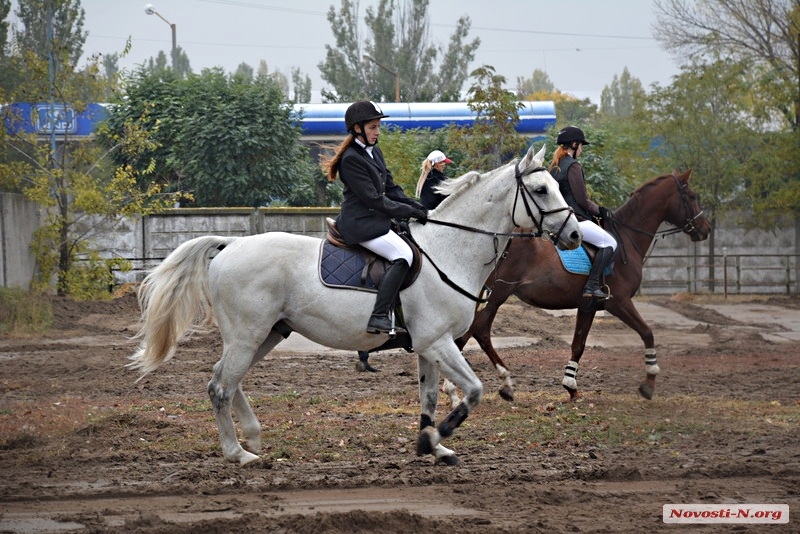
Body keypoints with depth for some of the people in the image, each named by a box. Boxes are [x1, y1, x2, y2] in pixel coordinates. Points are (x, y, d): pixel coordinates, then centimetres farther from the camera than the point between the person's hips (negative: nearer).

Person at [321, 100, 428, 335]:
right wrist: (411, 212, -14)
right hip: (360, 223, -10)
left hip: (375, 219, 10)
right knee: (402, 254, -26)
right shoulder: (351, 159, -15)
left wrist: (419, 208, 3)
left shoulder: (374, 152, 15)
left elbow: (391, 189, 17)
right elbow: (374, 199, -18)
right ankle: (379, 317, -34)